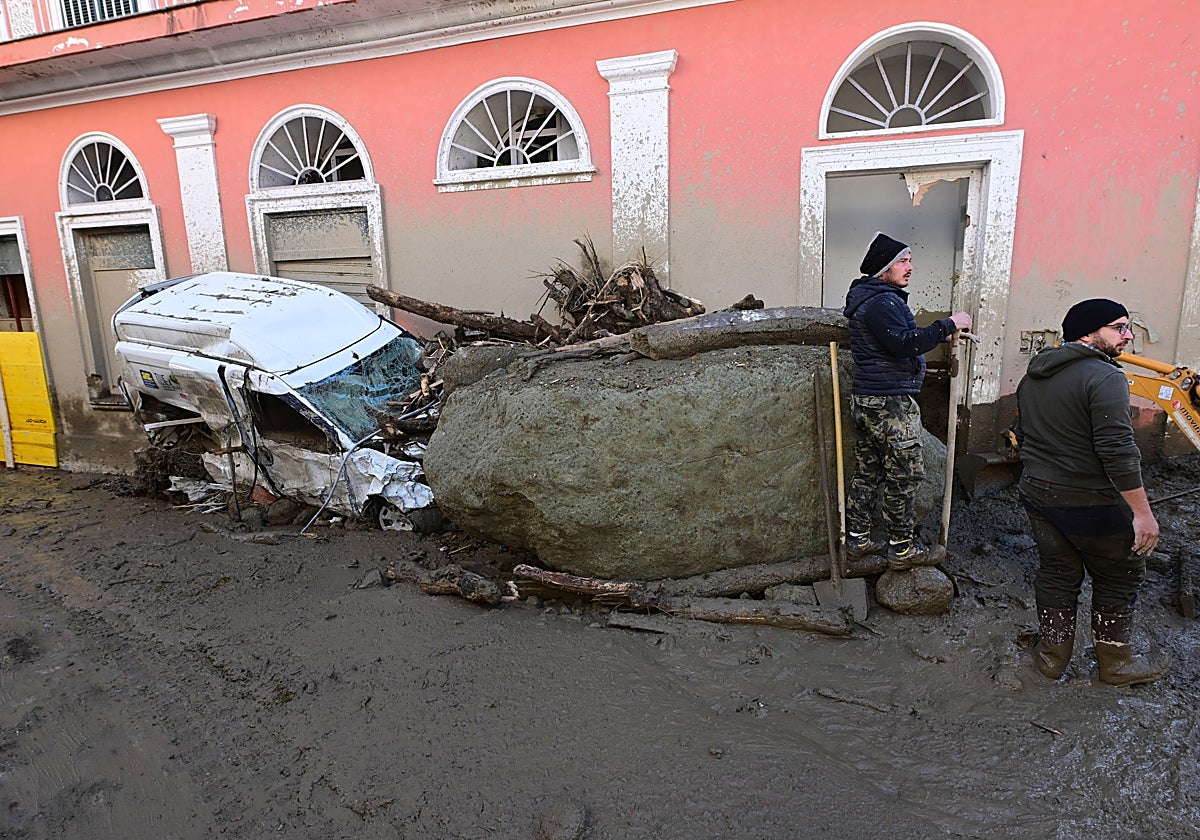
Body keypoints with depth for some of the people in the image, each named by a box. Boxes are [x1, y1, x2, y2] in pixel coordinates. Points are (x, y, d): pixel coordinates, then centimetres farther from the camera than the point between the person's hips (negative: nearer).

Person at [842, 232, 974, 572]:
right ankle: (902, 550, 9)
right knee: (904, 475, -1)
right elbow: (904, 343, -26)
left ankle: (857, 539, 22)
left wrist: (943, 334, 17)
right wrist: (946, 325, -17)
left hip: (866, 400, 11)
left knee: (868, 470, 14)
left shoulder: (870, 298, 18)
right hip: (890, 403, -11)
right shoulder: (883, 301, -16)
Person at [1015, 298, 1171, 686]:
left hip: (1037, 494, 7)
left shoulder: (1033, 375, 8)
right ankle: (1115, 662, 25)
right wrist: (1142, 512, -18)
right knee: (1119, 577, 13)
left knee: (1057, 572, 17)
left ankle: (1052, 654, 26)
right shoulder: (1104, 377, -17)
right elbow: (1118, 451, -23)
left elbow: (1022, 435, 17)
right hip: (1091, 502, -7)